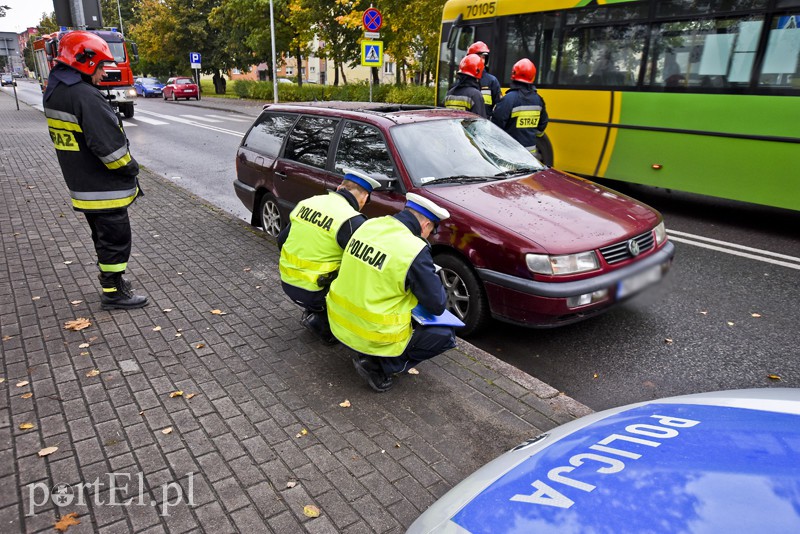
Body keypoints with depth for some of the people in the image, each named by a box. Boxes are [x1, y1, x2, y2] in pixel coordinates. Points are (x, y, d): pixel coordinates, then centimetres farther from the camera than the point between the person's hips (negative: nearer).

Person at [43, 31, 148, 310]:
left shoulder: (54, 94, 11)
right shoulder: (86, 96, -22)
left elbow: (69, 139, 15)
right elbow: (109, 144, -24)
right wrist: (130, 167, -9)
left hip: (82, 186, 10)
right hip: (104, 189, -10)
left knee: (103, 238, 22)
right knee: (116, 239, 1)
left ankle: (111, 279, 35)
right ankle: (113, 293, 10)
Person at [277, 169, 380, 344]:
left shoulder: (307, 203, 3)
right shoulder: (352, 221, -18)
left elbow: (281, 240, 13)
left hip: (287, 283, 7)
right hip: (313, 293, -7)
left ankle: (312, 313, 18)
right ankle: (321, 322, 3)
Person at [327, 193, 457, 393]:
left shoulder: (369, 224, -1)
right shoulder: (416, 251, -21)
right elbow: (437, 306, -12)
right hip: (374, 336, -7)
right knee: (446, 335, 6)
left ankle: (367, 354, 16)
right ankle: (379, 366, 0)